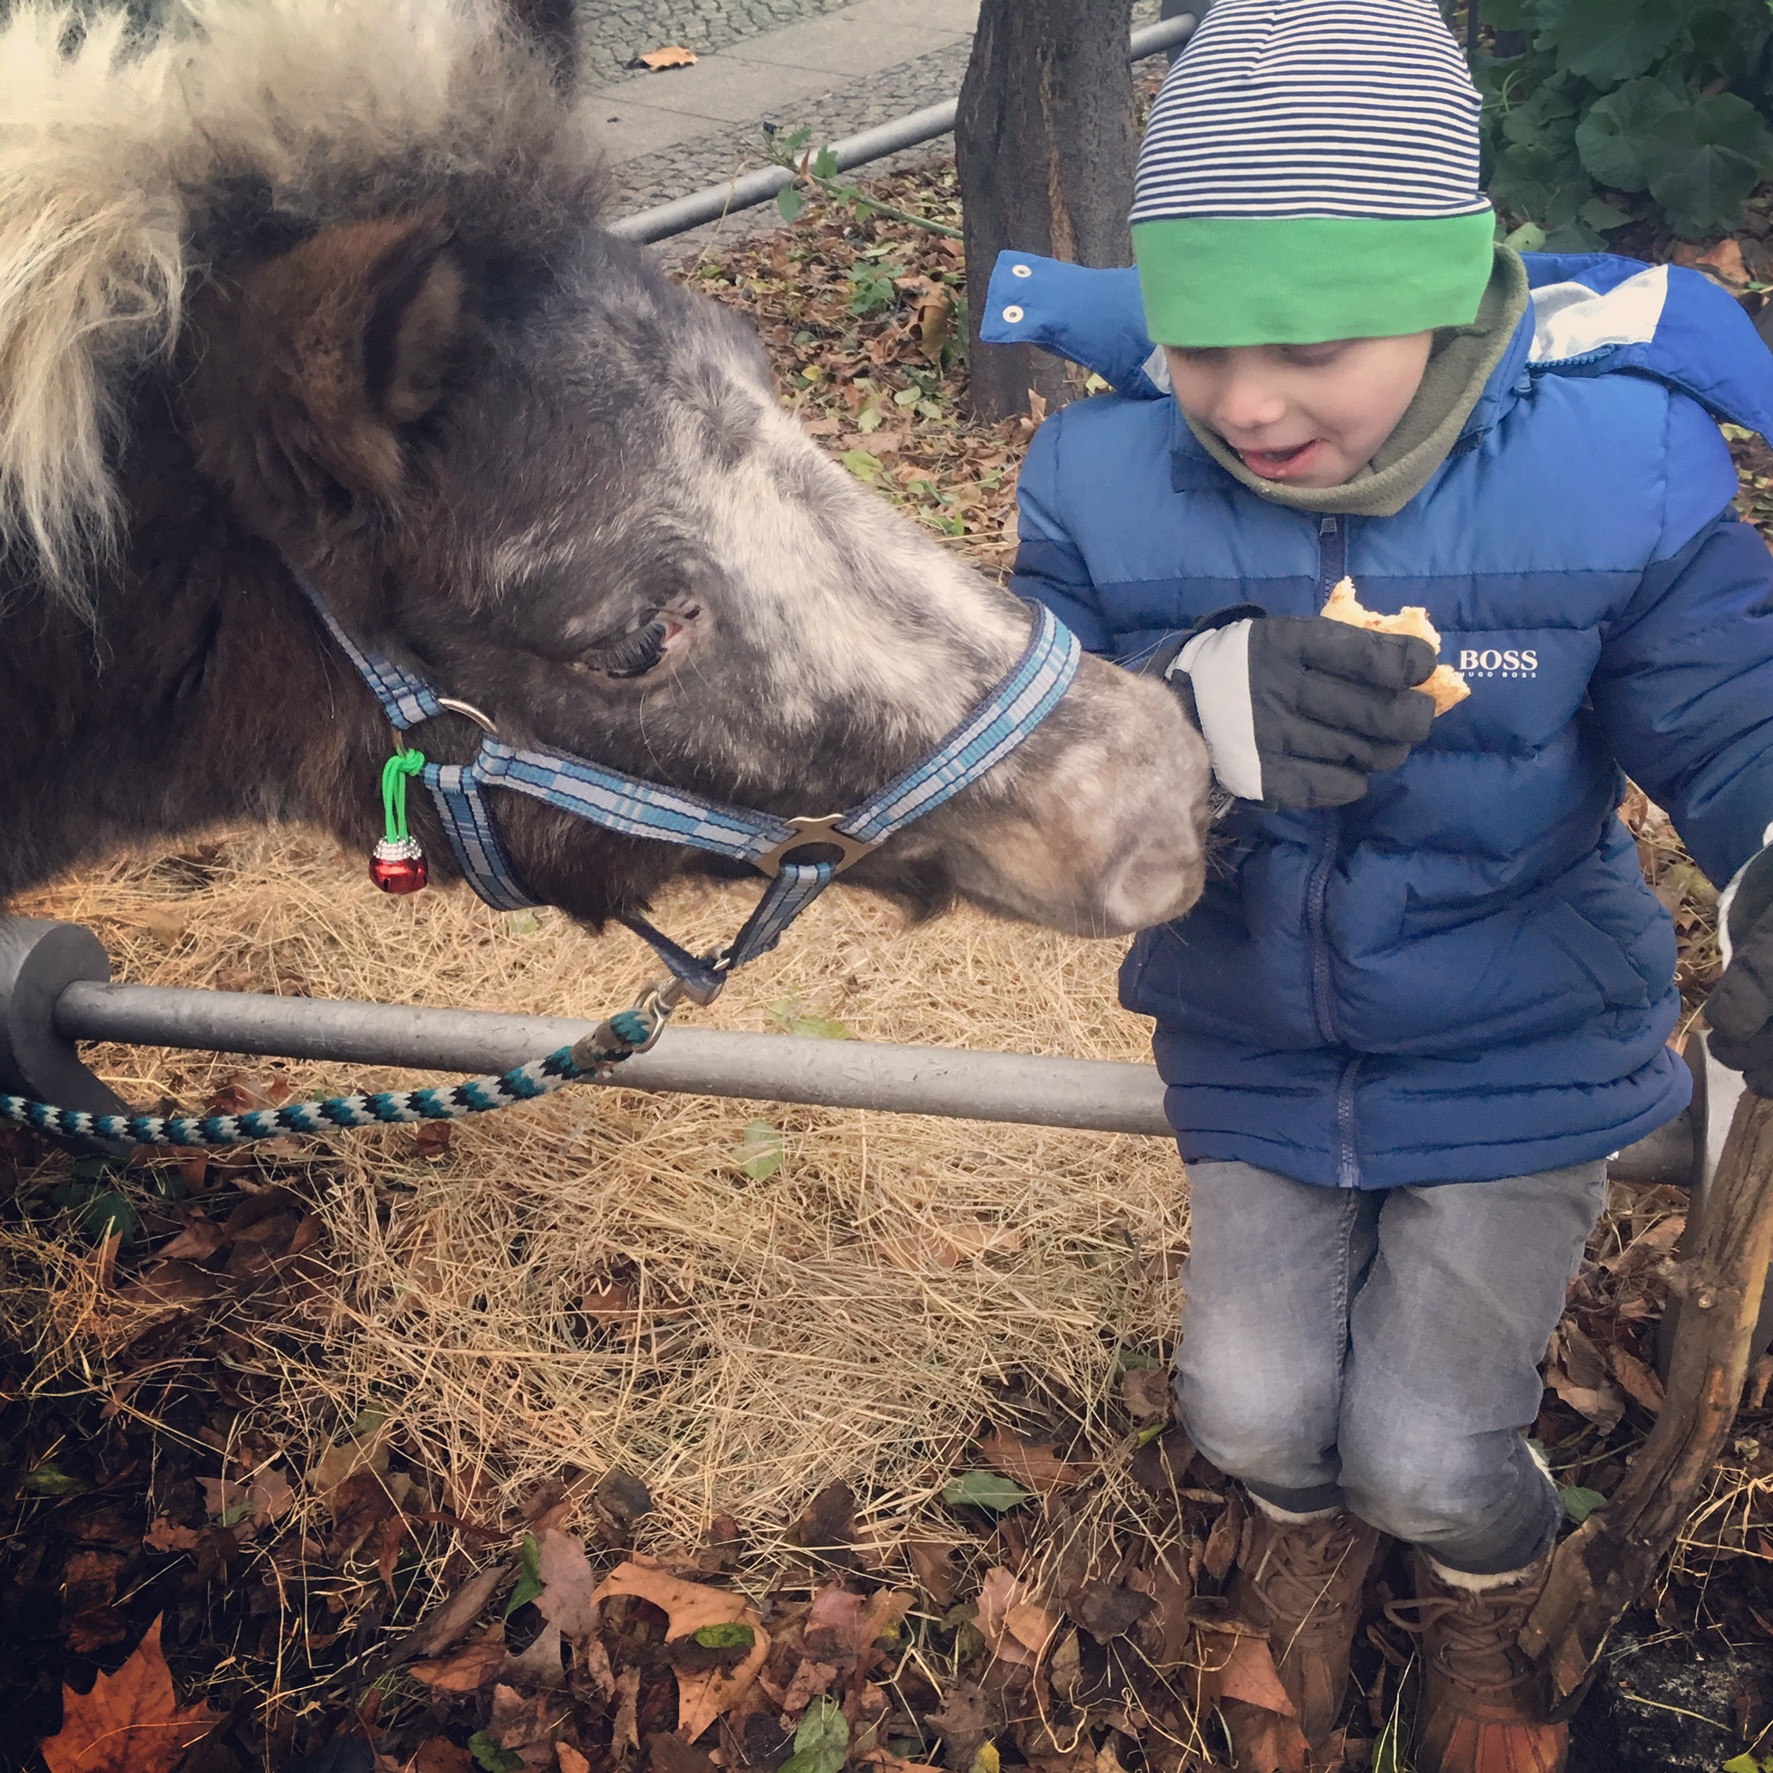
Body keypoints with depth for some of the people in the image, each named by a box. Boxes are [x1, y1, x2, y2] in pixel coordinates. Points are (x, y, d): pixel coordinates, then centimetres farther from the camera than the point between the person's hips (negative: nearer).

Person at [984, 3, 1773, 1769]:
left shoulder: (1619, 466, -21)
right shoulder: (1105, 475, -17)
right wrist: (1185, 711, -40)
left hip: (1520, 1057, -1)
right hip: (1254, 1048, 2)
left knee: (1429, 1454, -1)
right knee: (1253, 1408, 0)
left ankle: (1481, 1593, 40)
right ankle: (1303, 1517, 42)